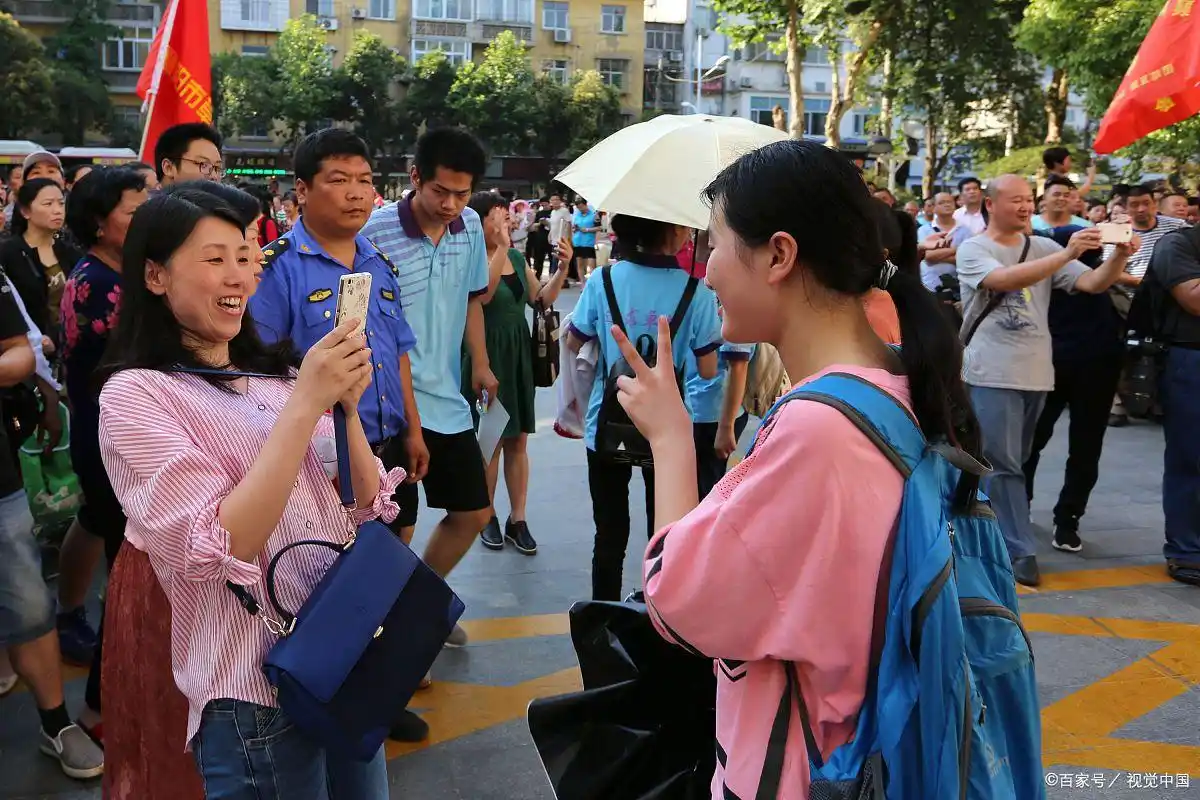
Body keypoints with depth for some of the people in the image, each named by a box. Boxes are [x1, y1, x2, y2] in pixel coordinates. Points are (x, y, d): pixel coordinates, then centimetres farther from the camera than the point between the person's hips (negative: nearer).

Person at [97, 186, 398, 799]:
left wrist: (346, 404, -13)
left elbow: (366, 509, 3)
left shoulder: (271, 373, 8)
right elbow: (219, 549, -22)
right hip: (258, 687, -6)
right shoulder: (134, 396, -10)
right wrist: (305, 402, -25)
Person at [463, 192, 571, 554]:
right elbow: (483, 294, -30)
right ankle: (488, 517, 21)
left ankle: (518, 519, 18)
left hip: (518, 353, 6)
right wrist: (501, 247, -34)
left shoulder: (518, 257, 9)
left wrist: (562, 268, 0)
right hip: (487, 354, -6)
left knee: (518, 440, 9)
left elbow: (542, 299, 13)